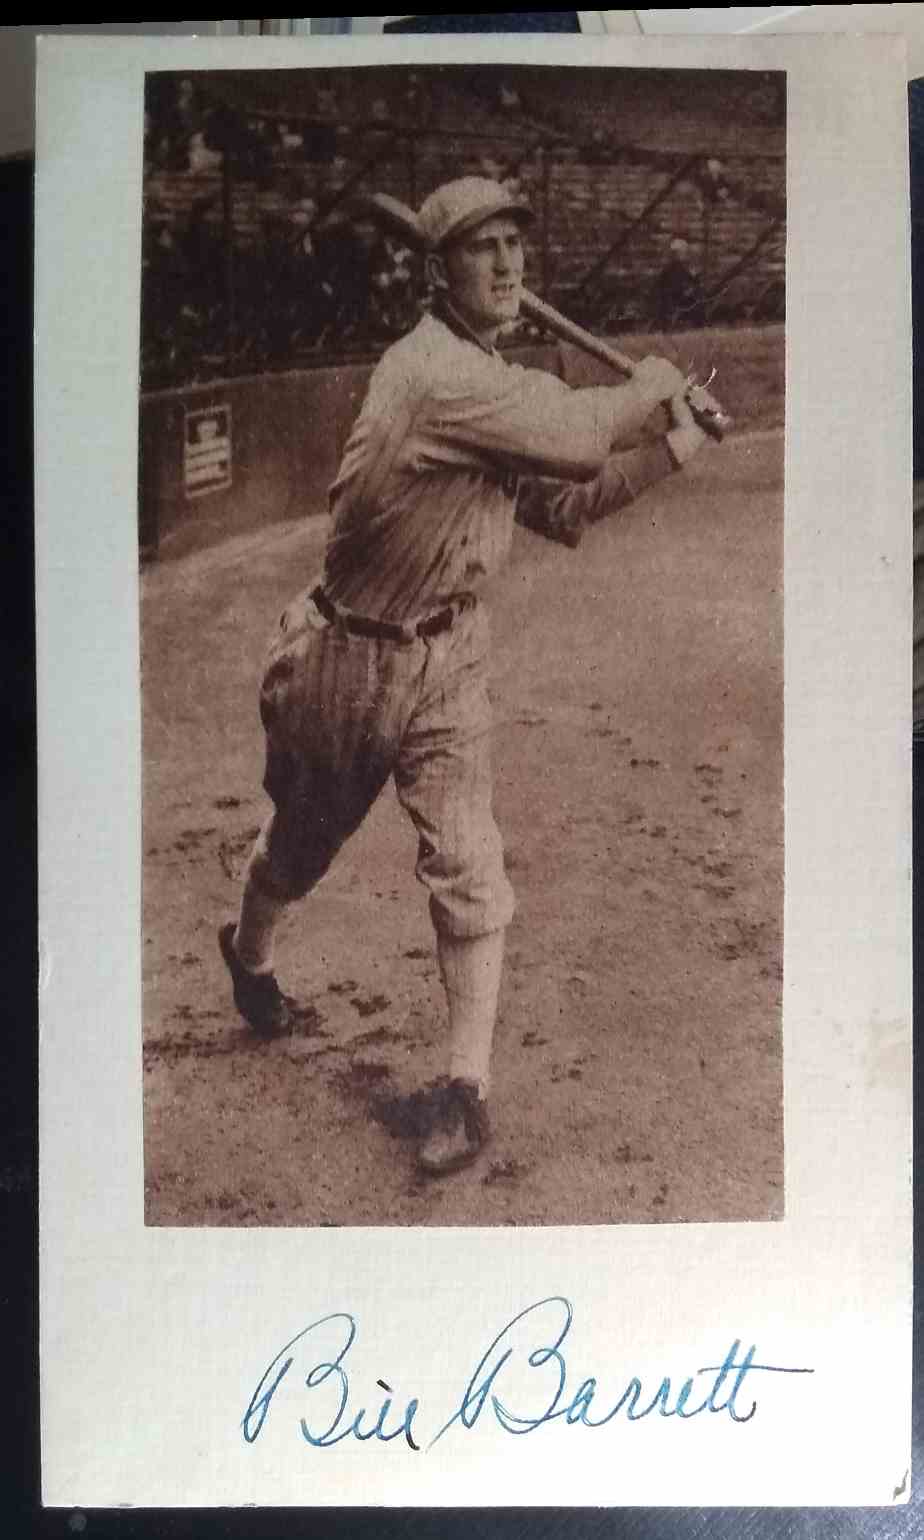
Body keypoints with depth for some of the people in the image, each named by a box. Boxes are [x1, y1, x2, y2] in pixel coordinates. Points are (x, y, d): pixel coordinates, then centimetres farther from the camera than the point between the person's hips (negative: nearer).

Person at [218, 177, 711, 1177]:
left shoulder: (498, 383, 6)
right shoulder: (432, 370, -21)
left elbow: (562, 507, 8)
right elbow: (575, 436, -25)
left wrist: (670, 452, 0)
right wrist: (645, 389, -5)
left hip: (446, 661, 5)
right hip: (346, 656, -5)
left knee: (467, 863, -7)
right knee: (301, 842, 17)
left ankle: (467, 1087, 0)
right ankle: (248, 953, 49)